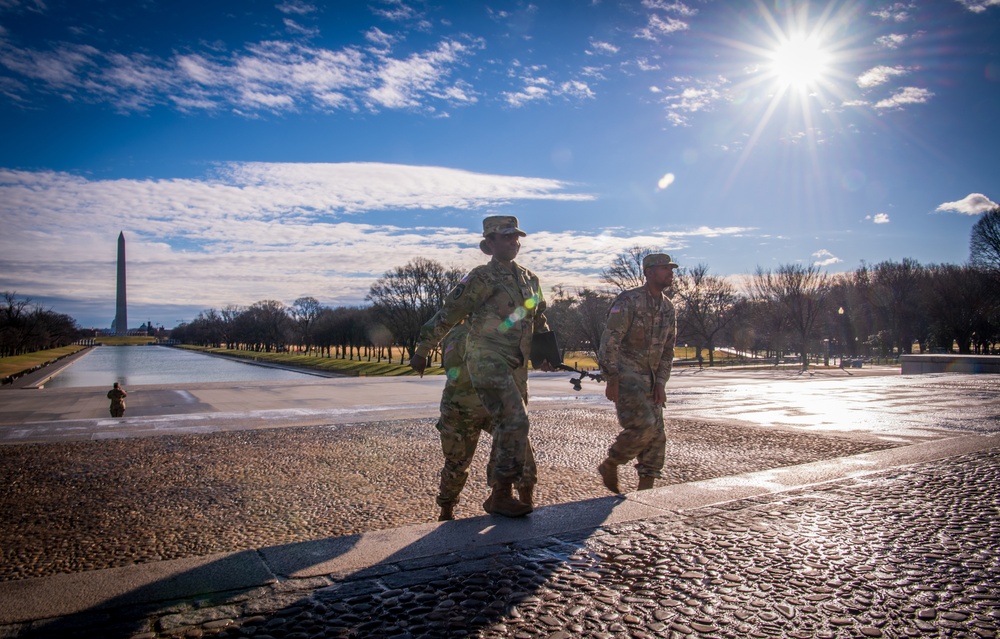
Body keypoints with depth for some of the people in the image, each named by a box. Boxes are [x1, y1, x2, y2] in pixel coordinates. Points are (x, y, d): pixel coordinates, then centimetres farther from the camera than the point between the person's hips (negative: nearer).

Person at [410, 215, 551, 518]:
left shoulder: (530, 279, 14)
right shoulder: (482, 278, -7)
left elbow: (539, 321, 25)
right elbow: (447, 314, -5)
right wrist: (422, 351, -3)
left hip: (516, 367, 7)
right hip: (487, 362, -7)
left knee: (508, 429, 11)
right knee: (514, 422, -17)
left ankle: (498, 494, 24)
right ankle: (502, 495, -6)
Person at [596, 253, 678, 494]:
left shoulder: (668, 307, 11)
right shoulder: (628, 301, -11)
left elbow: (667, 350, 15)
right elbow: (610, 341, -14)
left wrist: (660, 382, 5)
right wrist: (612, 380, -18)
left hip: (649, 378, 8)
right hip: (625, 374, -8)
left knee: (657, 436, 4)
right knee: (643, 426, -19)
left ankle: (645, 490, 13)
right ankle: (609, 465, 4)